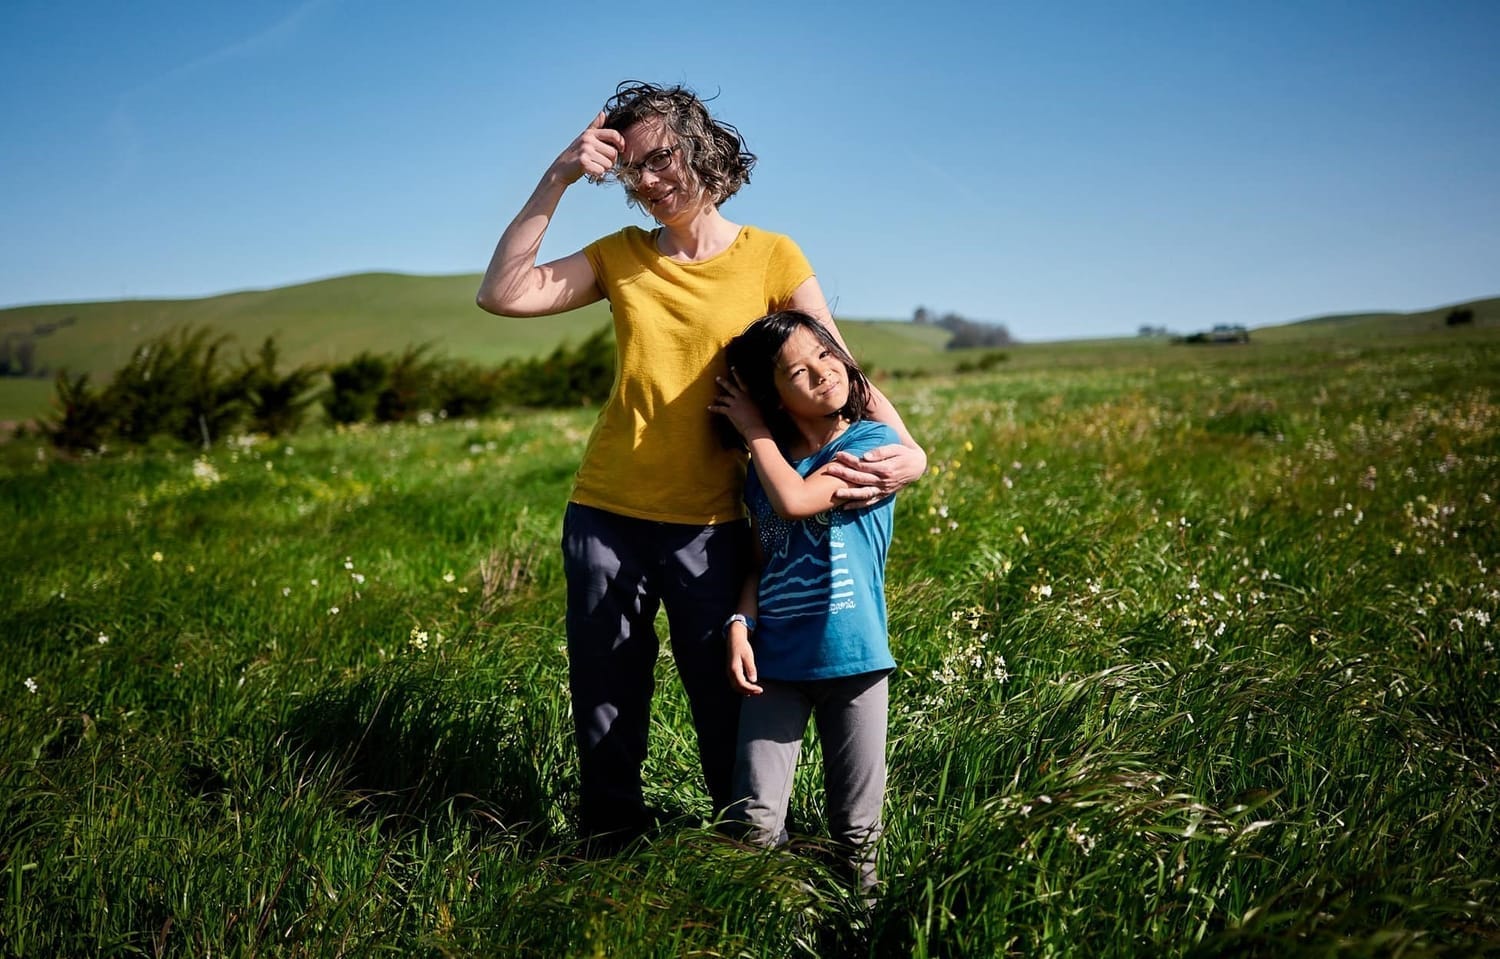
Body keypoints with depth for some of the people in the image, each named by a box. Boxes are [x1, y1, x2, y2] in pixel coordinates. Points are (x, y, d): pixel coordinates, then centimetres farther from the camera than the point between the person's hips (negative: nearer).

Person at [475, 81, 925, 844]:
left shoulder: (771, 258, -1)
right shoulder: (621, 255, 5)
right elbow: (502, 294, -3)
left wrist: (904, 445, -20)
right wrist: (555, 182, -7)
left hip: (709, 526, -2)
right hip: (606, 516, 3)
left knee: (727, 710, 6)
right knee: (605, 710, 12)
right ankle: (611, 842, 31)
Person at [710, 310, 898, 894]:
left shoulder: (872, 443, -4)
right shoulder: (764, 468, 9)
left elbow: (797, 501, -19)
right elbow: (760, 562, 11)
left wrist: (755, 430, -6)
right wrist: (740, 626, -6)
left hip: (852, 659, -3)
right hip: (775, 661, 3)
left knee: (856, 830, 8)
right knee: (755, 824, -1)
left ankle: (861, 893, 31)